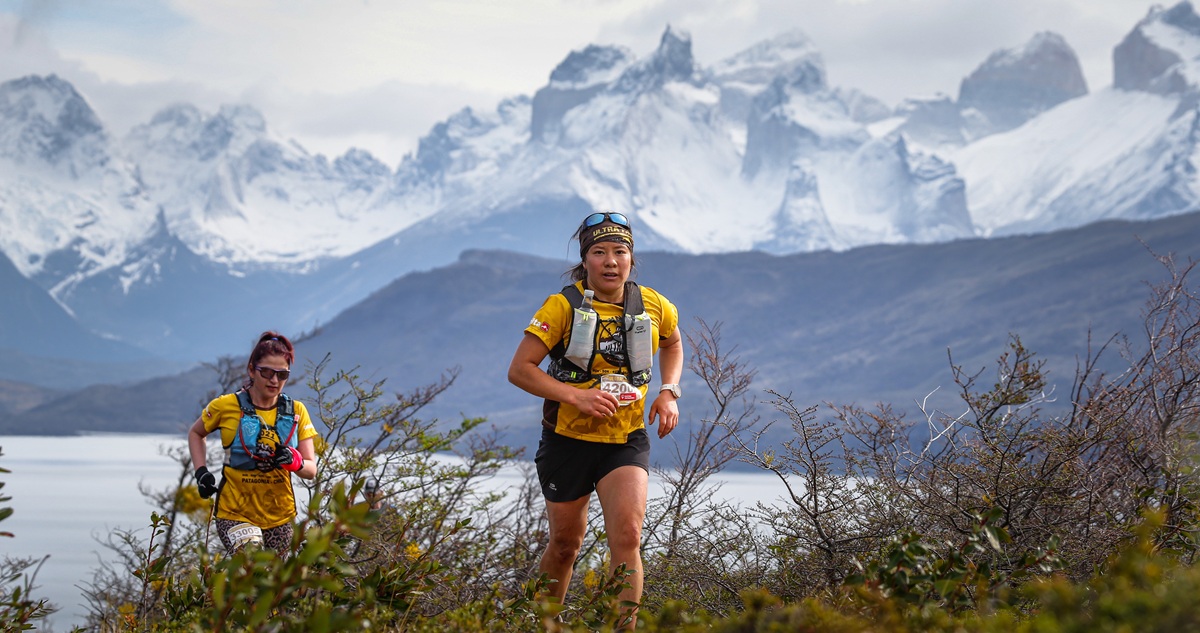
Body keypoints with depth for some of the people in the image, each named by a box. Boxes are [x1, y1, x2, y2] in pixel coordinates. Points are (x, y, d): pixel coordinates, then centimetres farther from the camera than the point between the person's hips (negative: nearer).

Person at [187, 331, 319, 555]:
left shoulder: (296, 411, 3)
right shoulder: (227, 406, -4)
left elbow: (311, 469, 2)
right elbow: (195, 433, 15)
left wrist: (294, 462, -20)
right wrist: (201, 472, 0)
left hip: (279, 517, 4)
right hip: (235, 514, -4)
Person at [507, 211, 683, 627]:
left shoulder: (653, 306, -2)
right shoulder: (563, 306, -12)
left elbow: (672, 344, 21)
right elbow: (519, 369, -14)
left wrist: (668, 392, 4)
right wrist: (575, 395, -25)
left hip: (626, 441, 1)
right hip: (568, 439, -1)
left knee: (627, 537, -19)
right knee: (565, 545, 12)